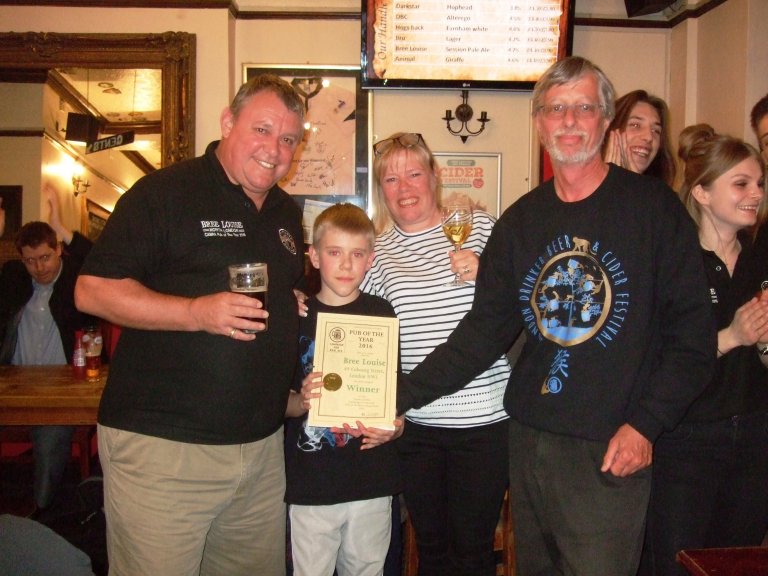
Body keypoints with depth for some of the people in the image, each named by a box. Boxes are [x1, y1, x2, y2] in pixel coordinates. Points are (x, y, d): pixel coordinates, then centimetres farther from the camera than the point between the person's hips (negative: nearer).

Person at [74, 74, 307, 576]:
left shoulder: (287, 213, 14)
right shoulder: (165, 192, -7)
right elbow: (93, 290, -12)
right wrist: (197, 313, -22)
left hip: (262, 445, 7)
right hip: (161, 445, -6)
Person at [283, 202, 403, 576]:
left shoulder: (382, 314, 4)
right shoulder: (298, 317, -1)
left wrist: (395, 425, -10)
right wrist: (301, 401, -18)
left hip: (372, 479, 2)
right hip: (310, 482, -1)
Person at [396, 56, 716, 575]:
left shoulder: (652, 206, -4)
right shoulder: (521, 220, 7)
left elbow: (692, 330, -5)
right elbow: (485, 329, 6)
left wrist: (646, 424, -13)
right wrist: (403, 394, -2)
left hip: (612, 452, -4)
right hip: (529, 442, 4)